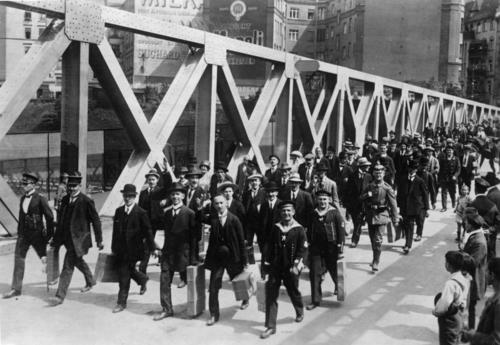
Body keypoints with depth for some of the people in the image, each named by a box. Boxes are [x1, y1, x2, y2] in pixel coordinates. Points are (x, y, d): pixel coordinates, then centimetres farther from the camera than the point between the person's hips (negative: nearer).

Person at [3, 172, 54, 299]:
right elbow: (21, 216, 17)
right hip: (23, 234, 5)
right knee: (18, 259, -1)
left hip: (37, 234, -5)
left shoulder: (40, 199, -10)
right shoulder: (22, 198, 10)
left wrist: (49, 234, -5)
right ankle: (16, 288, 2)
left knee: (44, 258, 8)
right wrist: (19, 232, 16)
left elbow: (49, 217, -8)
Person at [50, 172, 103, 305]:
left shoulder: (86, 201, -13)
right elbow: (62, 220, 14)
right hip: (67, 237, 7)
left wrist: (99, 240, -6)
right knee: (77, 261, 23)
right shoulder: (65, 199, 7)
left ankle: (60, 296, -4)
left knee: (68, 266, -9)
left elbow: (96, 221, -8)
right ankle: (90, 282, 46)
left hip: (78, 238, -7)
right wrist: (56, 238, 14)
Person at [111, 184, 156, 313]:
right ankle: (143, 279, 48)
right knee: (129, 271, 17)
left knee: (124, 276, -5)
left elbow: (148, 231, -6)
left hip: (133, 249, -6)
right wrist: (114, 247, 14)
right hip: (120, 249, 6)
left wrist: (152, 248, -4)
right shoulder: (119, 211, 8)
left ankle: (122, 303, 6)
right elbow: (115, 230, 13)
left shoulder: (141, 213, -9)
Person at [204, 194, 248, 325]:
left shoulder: (234, 219, -10)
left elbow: (241, 241, -8)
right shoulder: (213, 220, -2)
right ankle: (214, 314, 9)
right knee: (213, 287, -2)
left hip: (233, 256, -2)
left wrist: (244, 260, -8)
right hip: (217, 257, 2)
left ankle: (245, 299, 48)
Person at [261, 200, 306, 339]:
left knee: (293, 292, 16)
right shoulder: (276, 228, 3)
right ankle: (270, 327, 4)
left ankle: (300, 312, 47)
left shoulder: (299, 229, -6)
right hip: (275, 267, 2)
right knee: (271, 296, -3)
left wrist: (296, 265, -18)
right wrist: (266, 265, 5)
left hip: (290, 268, -2)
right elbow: (269, 247, 7)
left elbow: (302, 249, -9)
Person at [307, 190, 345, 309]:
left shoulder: (335, 212, -5)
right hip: (316, 247, 3)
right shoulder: (313, 213, 6)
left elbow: (341, 229, -6)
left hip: (331, 247, -3)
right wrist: (309, 244, 12)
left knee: (333, 270, 13)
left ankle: (338, 287, 46)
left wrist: (340, 247, -11)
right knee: (314, 273, -1)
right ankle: (315, 300, 7)